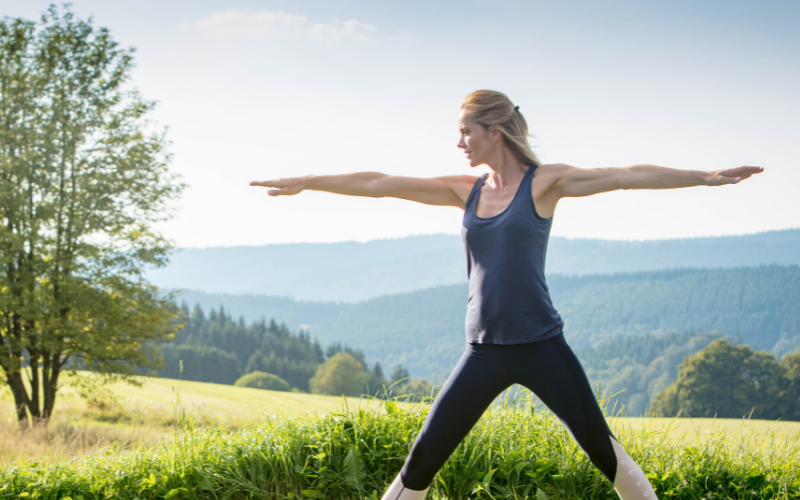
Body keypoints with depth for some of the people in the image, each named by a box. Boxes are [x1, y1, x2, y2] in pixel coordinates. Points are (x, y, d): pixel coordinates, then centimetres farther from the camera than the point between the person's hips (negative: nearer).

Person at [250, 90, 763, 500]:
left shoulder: (544, 181, -2)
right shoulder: (467, 191, 10)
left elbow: (628, 176, -11)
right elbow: (382, 183, 12)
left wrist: (703, 176, -18)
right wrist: (307, 182, 14)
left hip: (541, 346, -3)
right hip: (484, 351, 3)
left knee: (604, 451, -4)